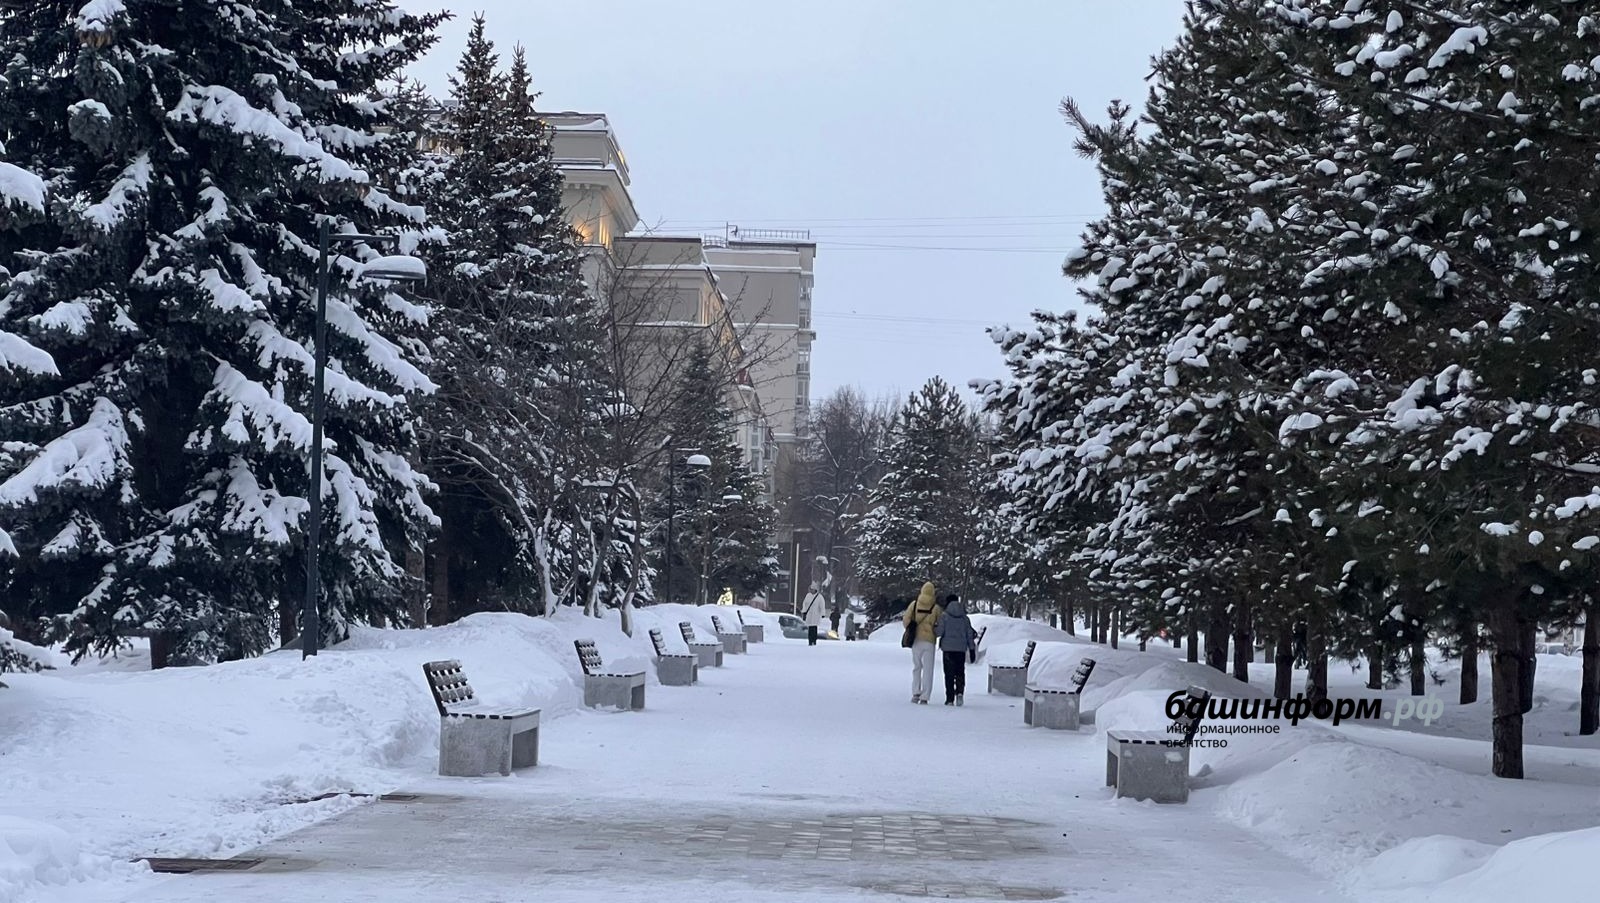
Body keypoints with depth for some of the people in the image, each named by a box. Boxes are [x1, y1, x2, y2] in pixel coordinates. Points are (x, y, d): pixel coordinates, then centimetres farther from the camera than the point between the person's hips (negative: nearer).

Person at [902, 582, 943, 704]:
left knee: (916, 667, 16)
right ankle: (924, 697, -1)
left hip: (916, 640, 2)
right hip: (929, 641, -2)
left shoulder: (914, 605, -2)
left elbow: (906, 620, -1)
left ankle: (916, 692, 5)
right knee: (928, 669, 3)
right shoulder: (936, 608, -6)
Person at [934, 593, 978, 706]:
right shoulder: (965, 618, 8)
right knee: (960, 672, 11)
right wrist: (972, 649, 13)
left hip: (948, 648, -3)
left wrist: (934, 627, 14)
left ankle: (950, 698, -1)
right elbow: (969, 635, 9)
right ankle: (960, 692, -13)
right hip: (961, 649, 3)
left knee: (949, 674, 3)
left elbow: (939, 632, -8)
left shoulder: (944, 616, -3)